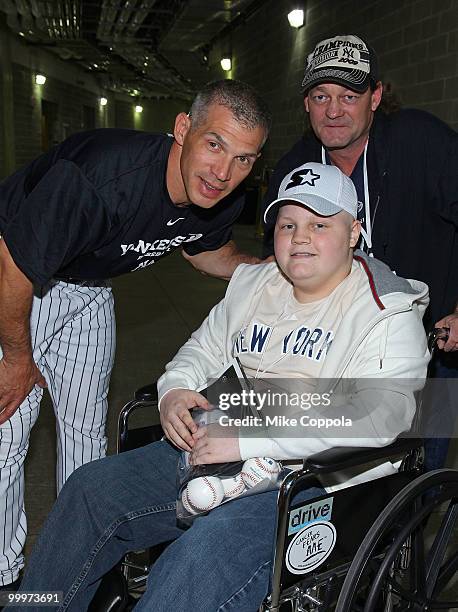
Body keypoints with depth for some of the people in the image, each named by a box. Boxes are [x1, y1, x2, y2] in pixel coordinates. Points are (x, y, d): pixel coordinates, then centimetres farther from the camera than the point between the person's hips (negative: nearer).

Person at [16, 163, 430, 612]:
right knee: (92, 489, -4)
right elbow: (205, 347, 24)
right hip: (218, 452, 7)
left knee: (206, 553, -32)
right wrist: (175, 389, -2)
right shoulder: (253, 283, 14)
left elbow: (381, 414, -22)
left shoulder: (389, 313, -8)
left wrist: (248, 441, -27)